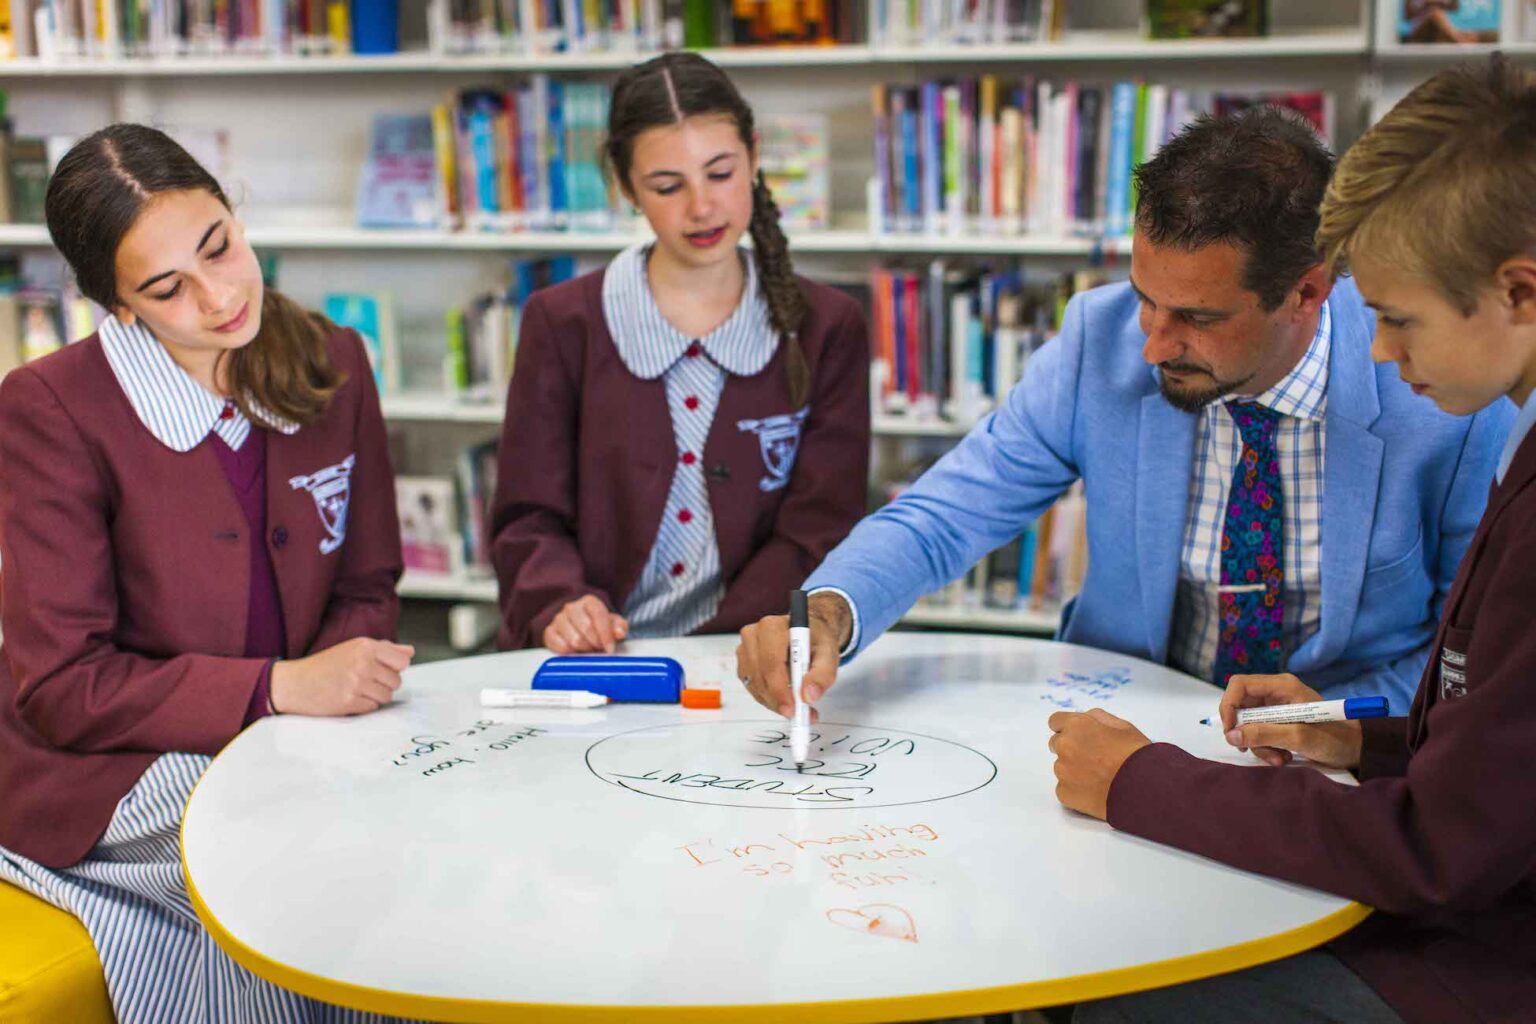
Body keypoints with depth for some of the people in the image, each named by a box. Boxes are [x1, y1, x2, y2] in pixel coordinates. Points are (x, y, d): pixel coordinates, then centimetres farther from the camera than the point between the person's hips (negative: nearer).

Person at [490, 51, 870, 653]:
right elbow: (530, 518, 5)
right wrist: (564, 606, -16)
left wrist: (718, 650, -12)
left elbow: (817, 529, 2)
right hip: (593, 662, 1)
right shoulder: (563, 322, 6)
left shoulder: (826, 329, 7)